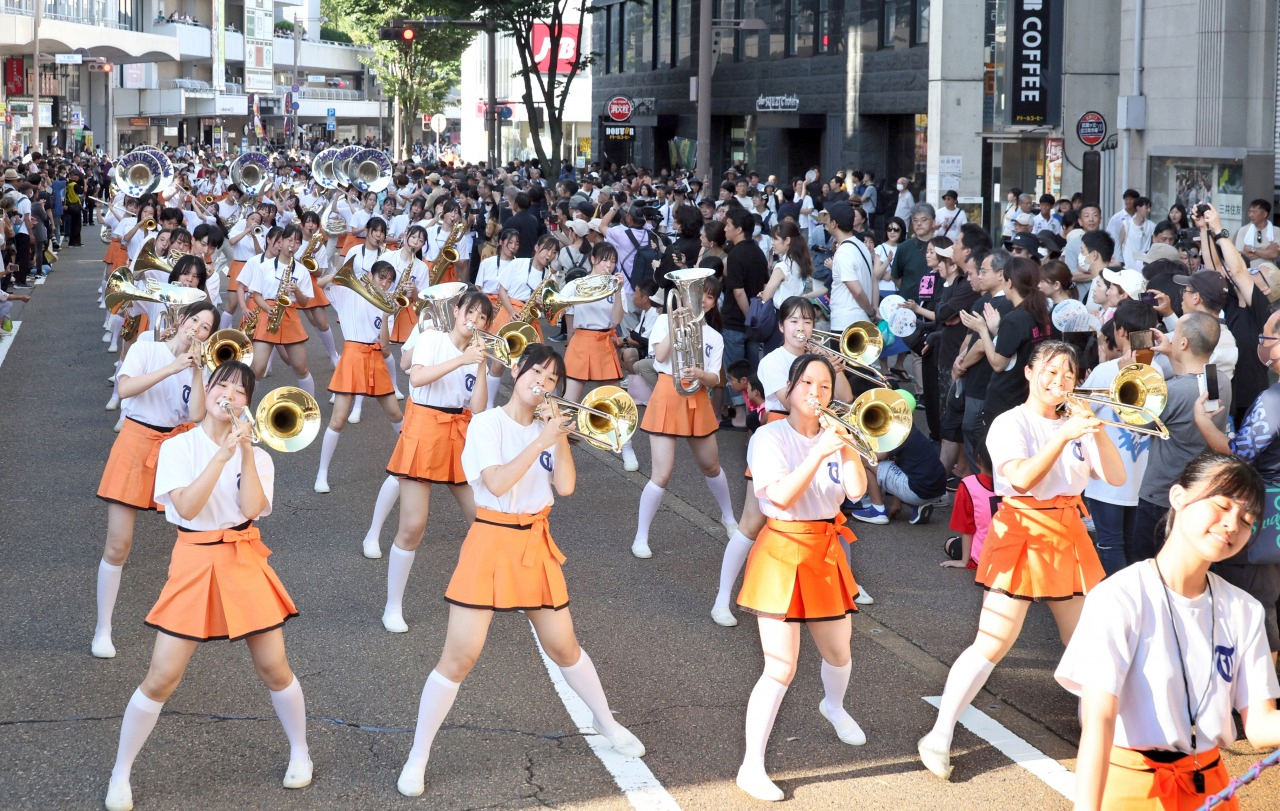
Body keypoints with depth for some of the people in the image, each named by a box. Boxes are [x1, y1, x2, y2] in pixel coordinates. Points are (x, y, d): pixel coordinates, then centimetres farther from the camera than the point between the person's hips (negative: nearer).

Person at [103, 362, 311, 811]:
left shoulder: (256, 455, 3)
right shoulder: (177, 448, -5)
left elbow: (251, 508, -14)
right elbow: (187, 507, -19)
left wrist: (246, 450, -17)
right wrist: (222, 455, -23)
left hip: (244, 564, 2)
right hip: (195, 564, -2)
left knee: (274, 668, 3)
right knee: (161, 678, -5)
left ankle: (299, 753, 26)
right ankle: (120, 775, 9)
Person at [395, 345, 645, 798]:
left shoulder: (547, 428, 5)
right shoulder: (487, 424, -11)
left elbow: (565, 487, -5)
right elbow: (497, 483, -24)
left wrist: (560, 436, -12)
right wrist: (541, 440, -23)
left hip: (536, 547, 5)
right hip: (492, 544, -5)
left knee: (563, 647, 18)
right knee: (459, 658, -6)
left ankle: (606, 722, 40)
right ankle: (417, 758, 5)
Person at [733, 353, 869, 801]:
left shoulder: (833, 436, 5)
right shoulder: (771, 437, -11)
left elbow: (857, 491, -8)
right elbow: (782, 496, -23)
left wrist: (846, 446, -18)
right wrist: (819, 454, -28)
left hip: (827, 551, 6)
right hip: (784, 551, -6)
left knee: (838, 653, 22)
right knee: (781, 669, -12)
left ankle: (834, 706, 57)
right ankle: (751, 767, -4)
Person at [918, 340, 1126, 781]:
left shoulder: (1076, 424, 10)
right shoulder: (1010, 423, -6)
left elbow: (1116, 477, 0)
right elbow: (1023, 478, -23)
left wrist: (1098, 431, -12)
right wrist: (1063, 437, -28)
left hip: (1068, 538, 6)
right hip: (1022, 535, -5)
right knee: (992, 645, -9)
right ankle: (939, 737, -4)